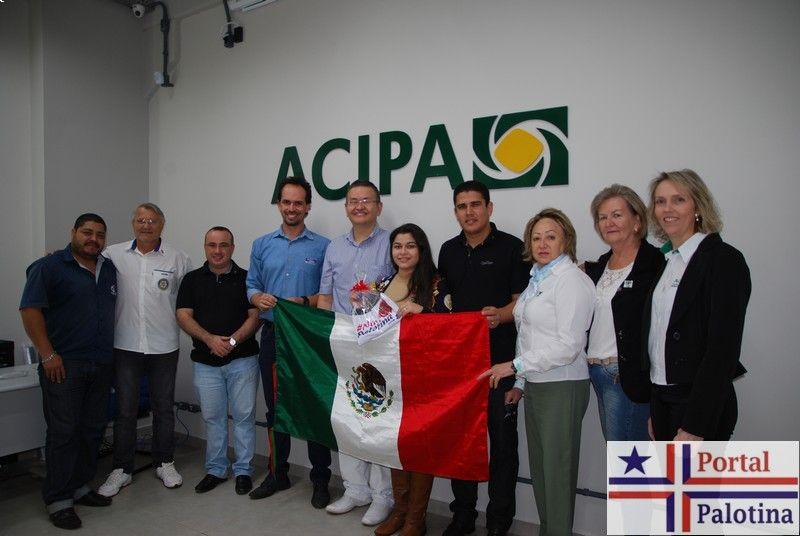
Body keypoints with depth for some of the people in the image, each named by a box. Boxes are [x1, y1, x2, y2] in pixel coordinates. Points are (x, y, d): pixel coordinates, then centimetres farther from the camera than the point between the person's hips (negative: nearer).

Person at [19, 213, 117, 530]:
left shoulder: (110, 270, 12)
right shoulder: (49, 267, -5)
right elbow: (30, 310, -10)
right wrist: (48, 355, -14)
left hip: (102, 365, 6)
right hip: (64, 364, -6)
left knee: (93, 429, 12)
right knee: (63, 432, 0)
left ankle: (80, 487, 26)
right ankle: (57, 500, 11)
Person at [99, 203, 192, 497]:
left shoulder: (177, 258, 0)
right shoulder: (113, 254, 2)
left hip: (164, 346, 0)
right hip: (125, 345, 0)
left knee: (164, 407, 13)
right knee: (125, 410, 9)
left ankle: (164, 463, 29)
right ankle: (121, 469, 25)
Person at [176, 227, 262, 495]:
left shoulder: (246, 278, 1)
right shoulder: (192, 279, 7)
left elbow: (255, 316, -4)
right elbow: (183, 316, -1)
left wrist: (233, 340, -18)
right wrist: (209, 339, -16)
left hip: (242, 359, -2)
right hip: (205, 362, 2)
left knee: (244, 416, 4)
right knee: (212, 417, 12)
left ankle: (243, 470, 19)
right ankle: (215, 470, 27)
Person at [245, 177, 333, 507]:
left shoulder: (323, 246, 0)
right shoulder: (262, 245, 10)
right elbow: (251, 285, 10)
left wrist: (305, 302, -18)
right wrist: (258, 297, -11)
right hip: (273, 334, 4)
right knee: (275, 407, 13)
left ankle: (321, 478, 17)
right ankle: (278, 473, 30)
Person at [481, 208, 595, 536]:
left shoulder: (571, 279, -12)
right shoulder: (537, 279, 12)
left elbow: (568, 344, -19)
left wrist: (514, 366, -16)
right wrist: (521, 382, 16)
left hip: (562, 387, -8)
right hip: (535, 384, 8)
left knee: (558, 469, 4)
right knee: (539, 466, 16)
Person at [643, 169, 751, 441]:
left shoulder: (724, 259, -12)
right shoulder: (667, 261, 10)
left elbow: (724, 348, -18)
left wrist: (695, 426, -21)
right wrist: (654, 411, 11)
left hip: (700, 405, -6)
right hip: (662, 398, 7)